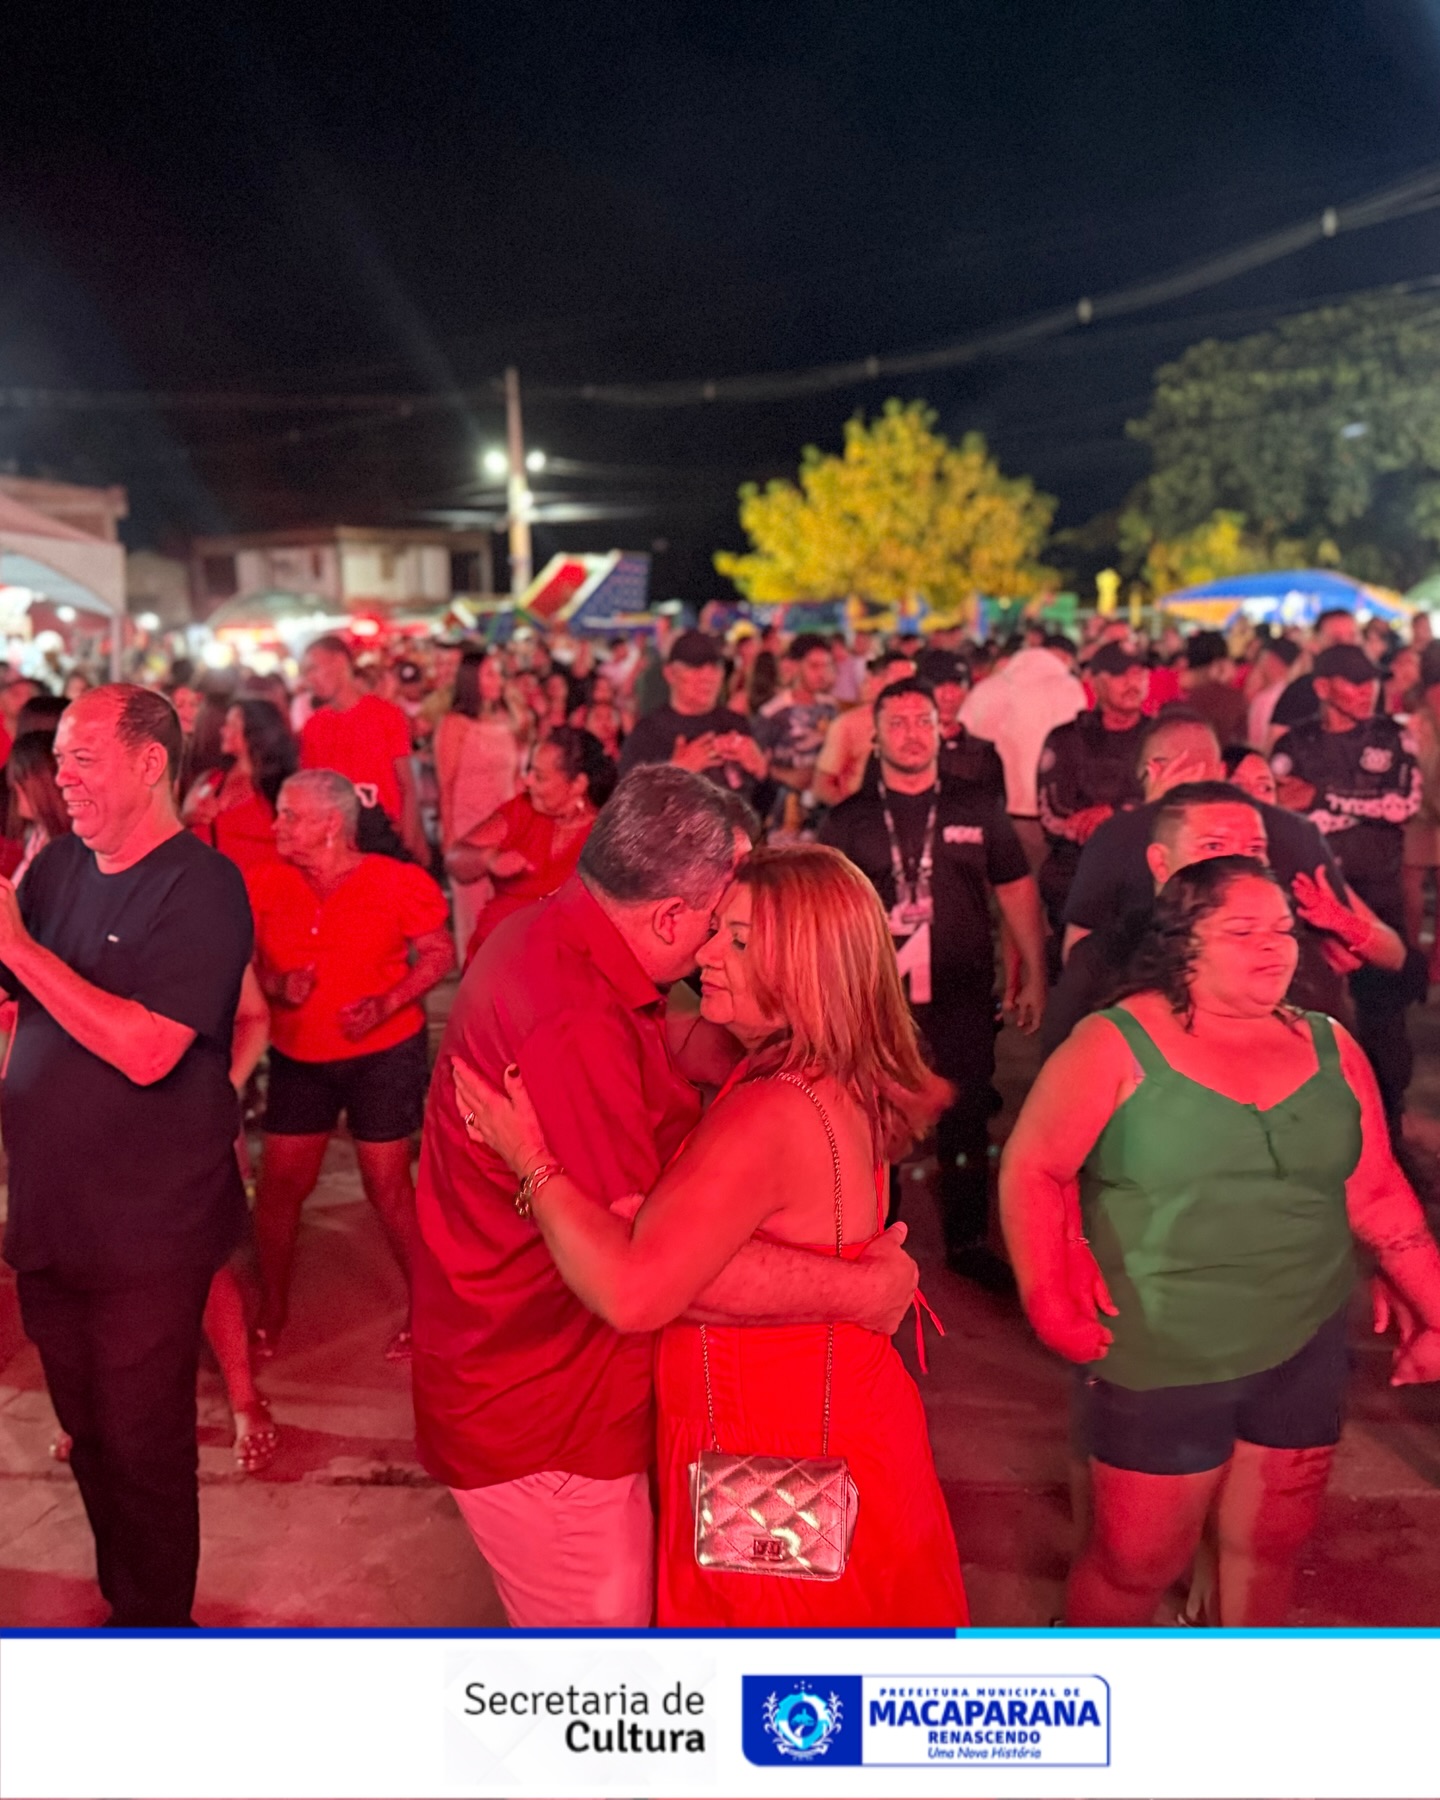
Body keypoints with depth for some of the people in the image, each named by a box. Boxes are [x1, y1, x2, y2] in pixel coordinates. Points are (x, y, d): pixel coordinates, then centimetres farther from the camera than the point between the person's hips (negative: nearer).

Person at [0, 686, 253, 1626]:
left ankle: (157, 1621, 29)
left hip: (148, 1231, -6)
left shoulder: (201, 886, -17)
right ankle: (121, 1602, 41)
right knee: (89, 1435, 20)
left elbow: (145, 1049, -27)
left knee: (143, 1450, 8)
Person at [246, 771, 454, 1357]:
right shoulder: (266, 884, -4)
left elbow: (439, 954, -6)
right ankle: (271, 1311, 28)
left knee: (388, 1185, 2)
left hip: (384, 1053, -3)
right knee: (279, 1184, 6)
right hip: (298, 1056, 3)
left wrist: (386, 1003, -20)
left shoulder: (397, 884, -12)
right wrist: (275, 985, -16)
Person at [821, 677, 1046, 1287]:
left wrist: (1033, 975, 6)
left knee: (966, 1121, 9)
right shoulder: (848, 820, 1)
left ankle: (968, 1241, 26)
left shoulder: (977, 809, 3)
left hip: (962, 998, 0)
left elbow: (1016, 890, 8)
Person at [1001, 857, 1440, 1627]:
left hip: (1304, 1355, 4)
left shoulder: (1330, 1048, 3)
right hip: (1158, 1363, -4)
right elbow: (1031, 1168, -10)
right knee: (1138, 1561, 8)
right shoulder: (1116, 1045, -12)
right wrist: (1048, 1302, -18)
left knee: (1270, 1544, 19)